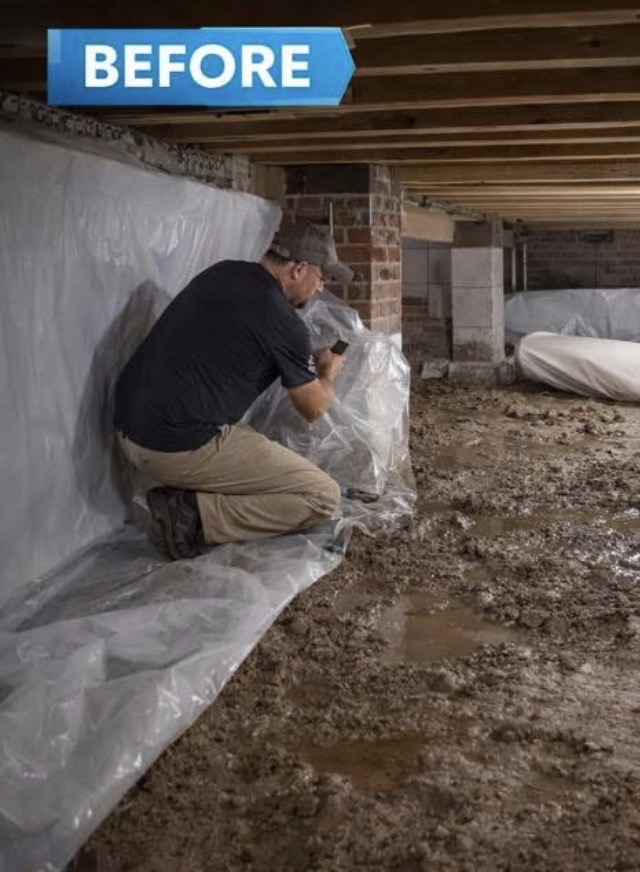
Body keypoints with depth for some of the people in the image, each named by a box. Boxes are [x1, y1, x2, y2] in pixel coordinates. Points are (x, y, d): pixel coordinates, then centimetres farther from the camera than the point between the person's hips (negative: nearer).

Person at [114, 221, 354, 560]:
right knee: (323, 497, -4)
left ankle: (181, 494, 9)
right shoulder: (282, 321, -12)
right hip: (182, 449, -9)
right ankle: (194, 515, -10)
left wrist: (308, 361, 31)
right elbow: (313, 408, 3)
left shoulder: (221, 272, 10)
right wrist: (330, 371, 24)